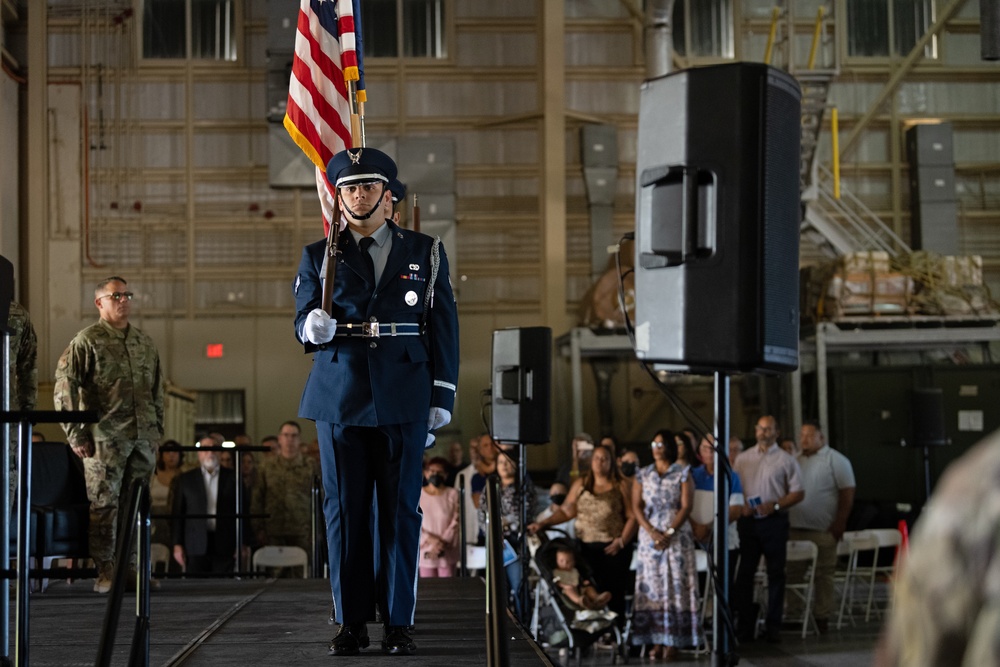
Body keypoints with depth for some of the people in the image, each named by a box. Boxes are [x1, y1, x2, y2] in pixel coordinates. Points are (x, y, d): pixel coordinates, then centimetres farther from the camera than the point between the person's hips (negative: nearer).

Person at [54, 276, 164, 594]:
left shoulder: (145, 343, 16)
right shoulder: (86, 341, -2)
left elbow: (157, 389, 23)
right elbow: (64, 389, -6)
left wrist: (157, 428, 16)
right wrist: (76, 435, -9)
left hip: (143, 438, 5)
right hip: (105, 437, -5)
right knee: (104, 504, -3)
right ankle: (105, 571, 3)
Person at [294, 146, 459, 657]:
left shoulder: (425, 252, 7)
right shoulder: (318, 256, 8)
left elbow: (443, 327, 7)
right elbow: (303, 320, 4)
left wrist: (442, 399, 1)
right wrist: (314, 328, -21)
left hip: (404, 399, -1)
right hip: (340, 398, 1)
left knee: (401, 509, 1)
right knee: (345, 510, 3)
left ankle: (398, 622, 8)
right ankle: (351, 622, 10)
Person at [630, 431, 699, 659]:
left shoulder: (683, 474, 3)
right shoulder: (642, 475, 11)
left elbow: (686, 506, -4)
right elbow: (636, 506, 4)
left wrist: (669, 532, -14)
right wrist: (652, 532, -10)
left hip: (677, 536, -2)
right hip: (649, 536, 3)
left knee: (676, 586, -6)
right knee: (651, 587, -2)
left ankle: (672, 641, -5)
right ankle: (656, 641, 0)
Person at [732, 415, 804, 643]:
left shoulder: (786, 460, 3)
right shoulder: (743, 458, 12)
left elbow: (798, 493, 1)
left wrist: (775, 505, -12)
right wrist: (741, 505, -6)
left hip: (774, 521, -2)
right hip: (747, 520, 2)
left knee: (776, 573, 1)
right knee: (744, 573, 1)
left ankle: (773, 626, 7)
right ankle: (744, 626, 6)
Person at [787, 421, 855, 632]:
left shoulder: (836, 461, -1)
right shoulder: (796, 461, 15)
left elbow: (847, 493, -5)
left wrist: (840, 522, -12)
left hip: (823, 530, -5)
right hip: (795, 528, 5)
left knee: (823, 575, 0)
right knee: (793, 573, 5)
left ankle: (822, 617, 5)